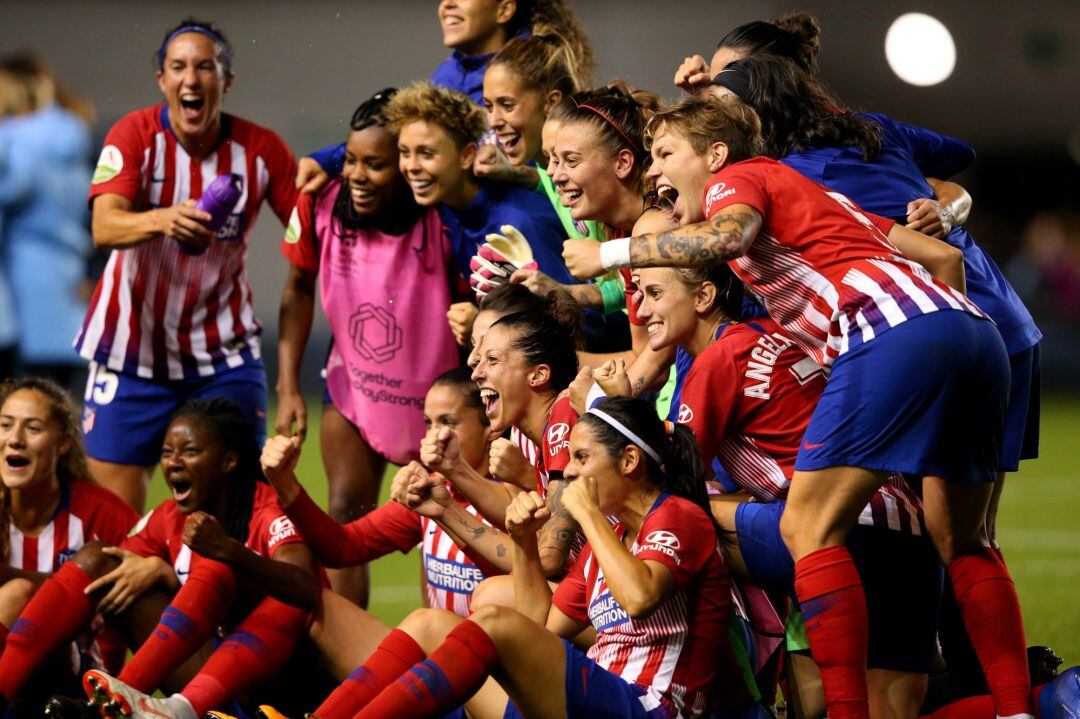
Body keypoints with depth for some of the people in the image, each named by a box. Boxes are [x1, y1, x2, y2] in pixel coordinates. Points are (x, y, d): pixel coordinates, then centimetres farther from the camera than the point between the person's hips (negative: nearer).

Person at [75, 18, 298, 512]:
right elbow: (104, 226, -27)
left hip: (223, 351, 1)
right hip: (132, 347, -1)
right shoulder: (135, 135, -11)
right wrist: (163, 220, -46)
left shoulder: (260, 149, -6)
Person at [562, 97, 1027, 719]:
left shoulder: (737, 178, 12)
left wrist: (610, 255, -6)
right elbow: (942, 254, 31)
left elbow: (729, 236, -13)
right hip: (973, 328, 8)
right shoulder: (815, 196, 35)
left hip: (895, 333, -8)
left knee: (809, 528, -4)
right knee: (960, 541, 19)